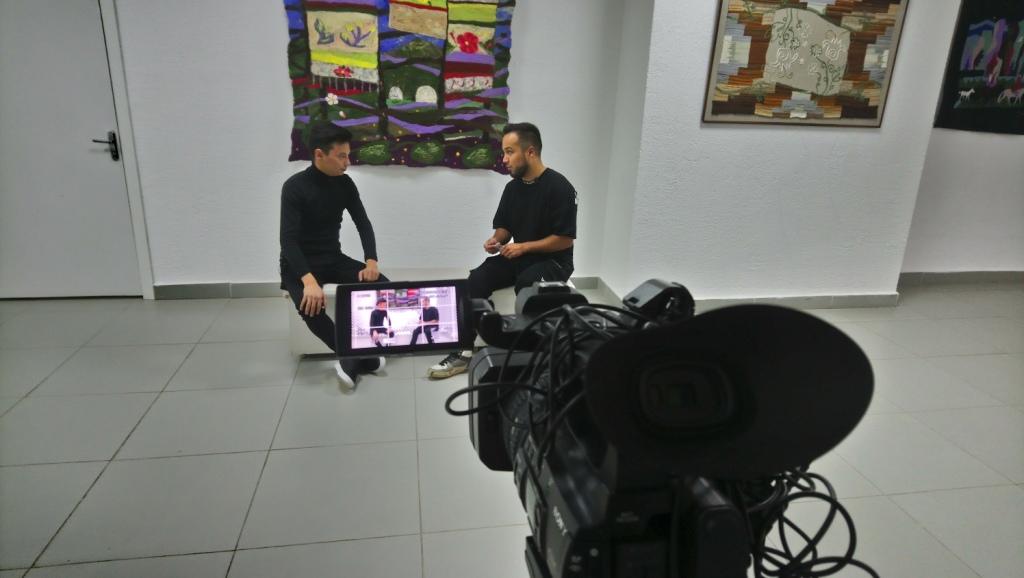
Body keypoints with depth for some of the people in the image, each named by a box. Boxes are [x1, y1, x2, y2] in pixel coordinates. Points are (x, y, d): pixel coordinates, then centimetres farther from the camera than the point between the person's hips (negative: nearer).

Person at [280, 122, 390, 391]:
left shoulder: (345, 183, 0)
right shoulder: (295, 187, -17)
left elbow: (363, 224, 1)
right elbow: (288, 240, -25)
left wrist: (371, 261, -18)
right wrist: (308, 280, -41)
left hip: (334, 259, 5)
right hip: (299, 265, -5)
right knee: (311, 307, -36)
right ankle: (362, 357, -25)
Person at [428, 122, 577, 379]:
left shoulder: (559, 187, -14)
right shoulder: (513, 187, 7)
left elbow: (566, 239, -15)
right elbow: (504, 227, 17)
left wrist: (524, 247, -18)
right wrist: (495, 240, -7)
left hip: (553, 261, -6)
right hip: (518, 256, 6)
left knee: (525, 283, -38)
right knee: (476, 280, -18)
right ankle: (464, 350, -15)